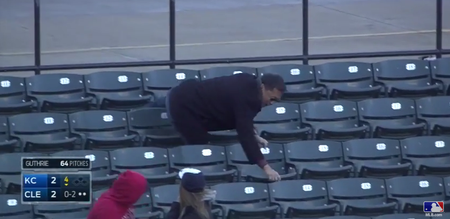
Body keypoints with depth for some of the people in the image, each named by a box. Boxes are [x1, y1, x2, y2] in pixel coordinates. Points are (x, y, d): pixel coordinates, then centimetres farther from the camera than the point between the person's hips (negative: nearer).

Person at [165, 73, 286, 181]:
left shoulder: (249, 84, 2)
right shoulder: (244, 97, -28)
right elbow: (245, 134, -37)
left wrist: (255, 136, 6)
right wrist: (266, 167, -40)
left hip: (183, 97, 10)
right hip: (182, 104, -10)